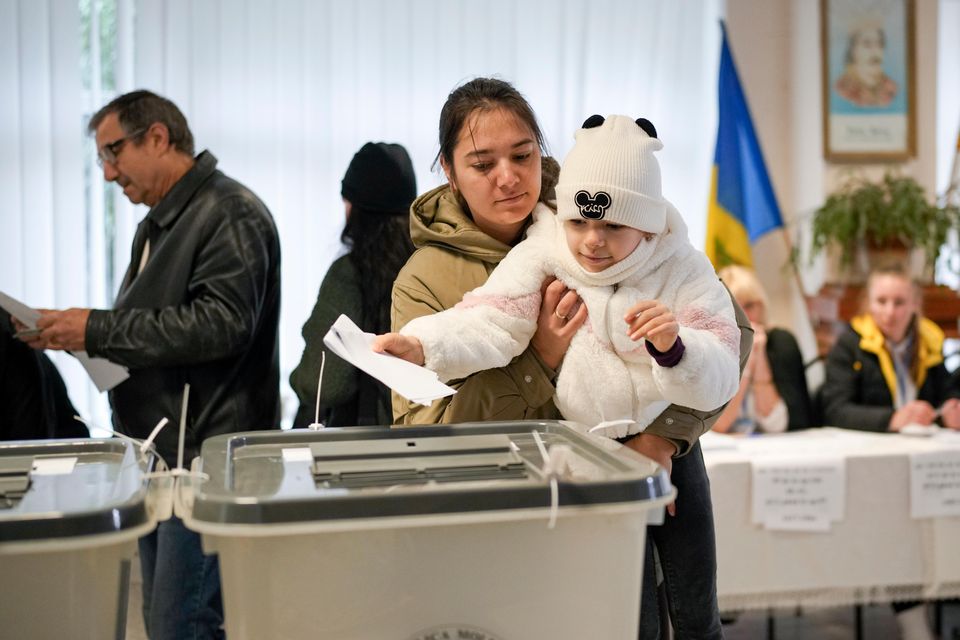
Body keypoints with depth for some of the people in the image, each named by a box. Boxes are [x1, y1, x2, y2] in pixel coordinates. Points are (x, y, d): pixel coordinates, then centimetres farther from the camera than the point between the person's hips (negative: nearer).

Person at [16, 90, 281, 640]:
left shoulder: (230, 214, -10)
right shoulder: (160, 222, 20)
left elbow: (222, 323, -22)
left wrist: (98, 329, -19)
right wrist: (73, 334, 9)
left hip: (208, 456, -10)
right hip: (162, 453, 10)